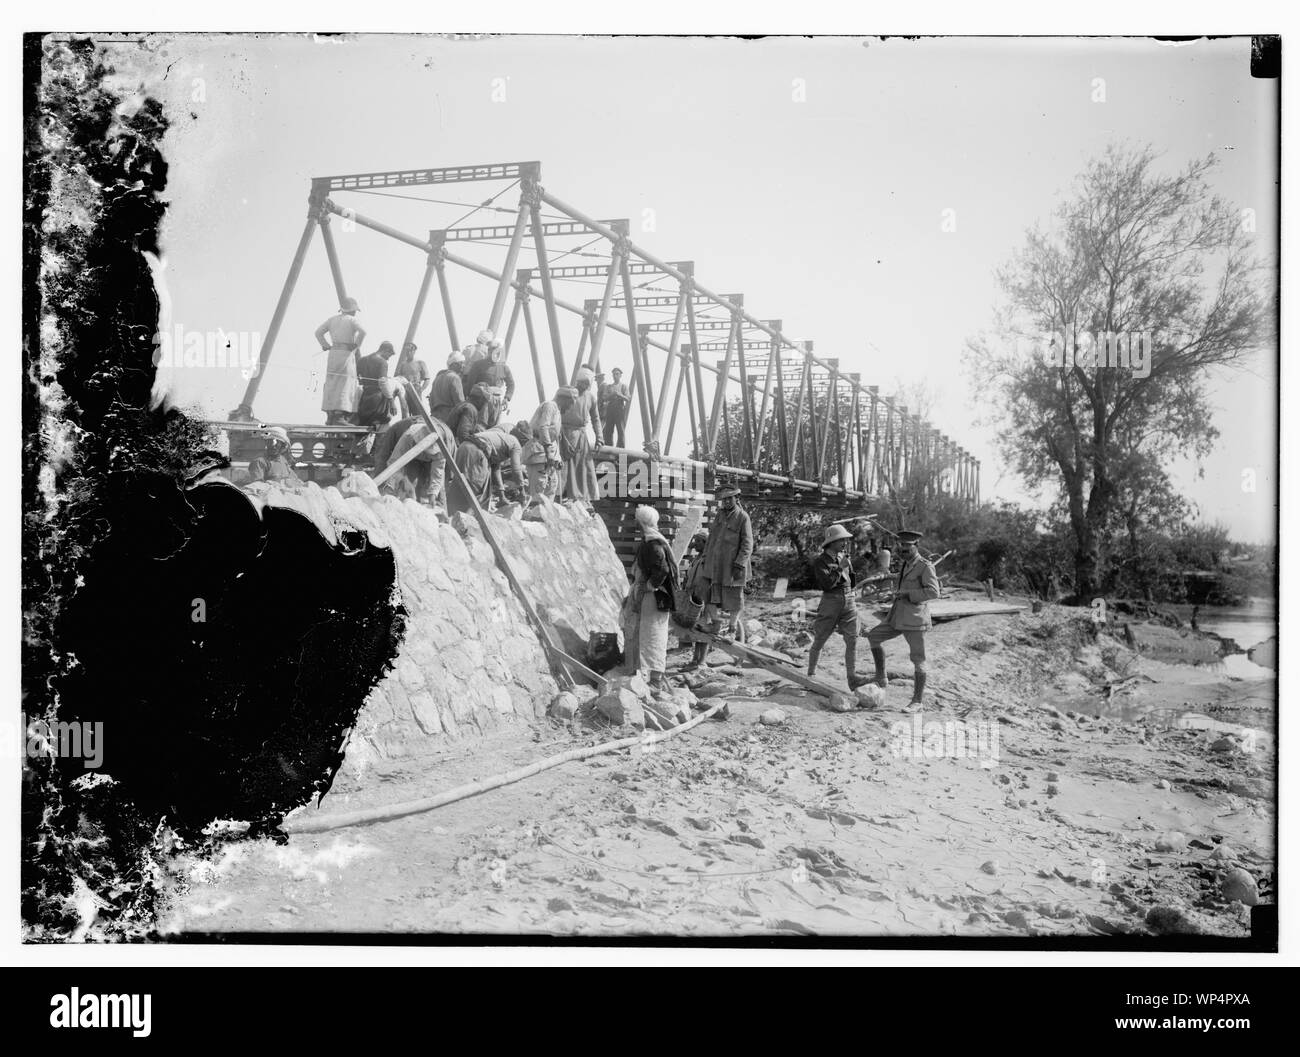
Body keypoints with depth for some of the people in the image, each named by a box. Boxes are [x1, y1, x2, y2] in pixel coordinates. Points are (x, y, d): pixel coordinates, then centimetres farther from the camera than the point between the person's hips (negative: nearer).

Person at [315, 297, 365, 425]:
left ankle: (330, 417, 6)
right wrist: (357, 345, -7)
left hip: (333, 353, 6)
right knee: (344, 386, -11)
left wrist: (325, 345, 11)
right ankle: (340, 417, -21)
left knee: (332, 386, 9)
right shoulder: (351, 320, -3)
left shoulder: (333, 319, 13)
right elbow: (363, 331, -19)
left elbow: (318, 332, 12)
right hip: (346, 355, -6)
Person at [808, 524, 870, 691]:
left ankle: (852, 677, -10)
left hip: (849, 600, 5)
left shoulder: (844, 557, 11)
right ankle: (811, 674, 21)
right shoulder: (820, 561, -7)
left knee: (852, 639, -7)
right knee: (819, 641, 6)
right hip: (830, 601, -5)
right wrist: (840, 568, -16)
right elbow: (827, 583, -19)